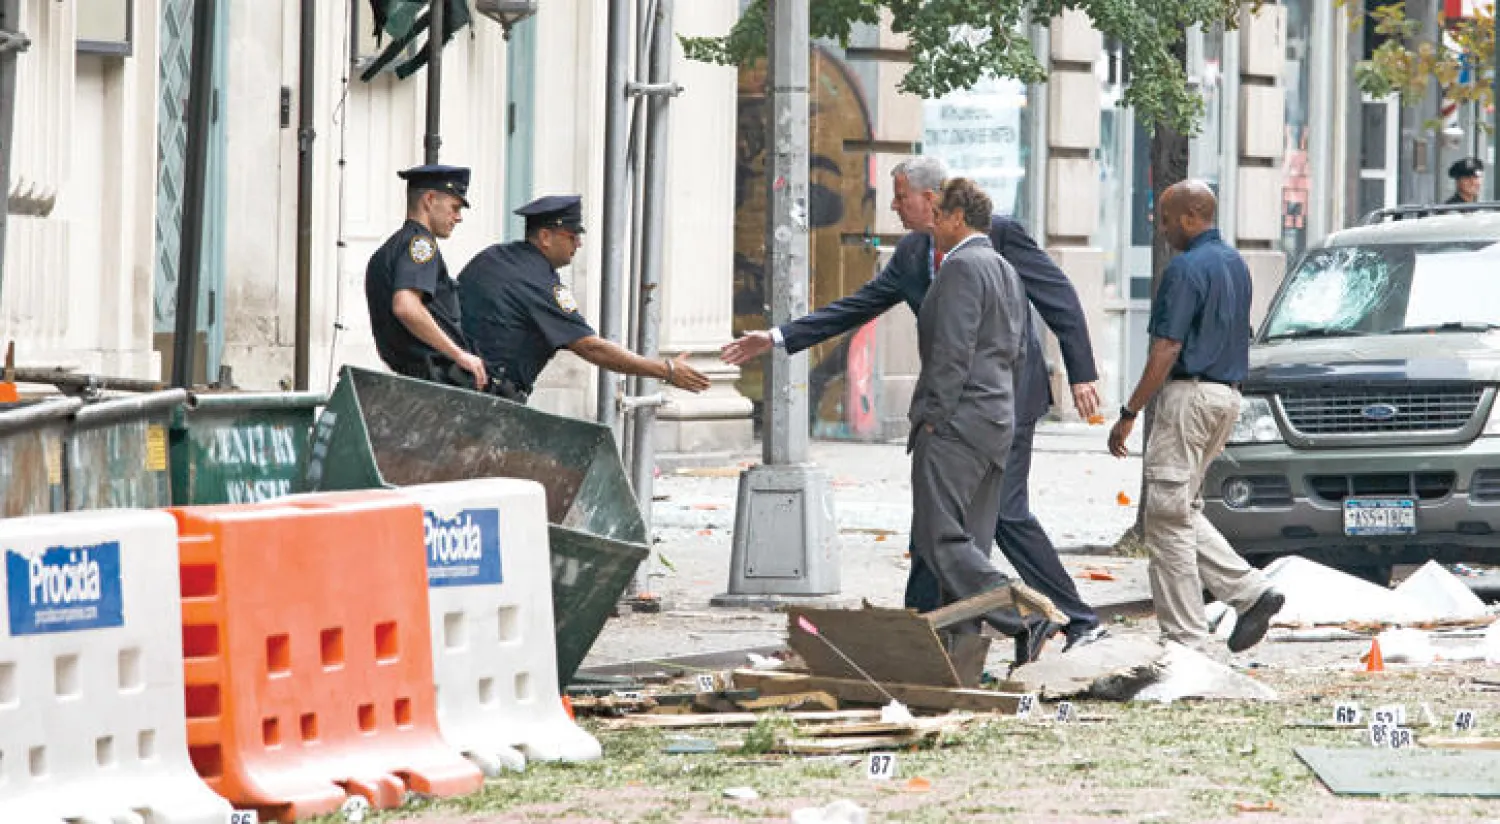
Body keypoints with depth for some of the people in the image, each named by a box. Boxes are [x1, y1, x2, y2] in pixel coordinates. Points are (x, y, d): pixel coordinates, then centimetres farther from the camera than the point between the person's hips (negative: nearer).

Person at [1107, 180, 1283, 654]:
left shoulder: (1187, 269, -14)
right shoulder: (1235, 264, 15)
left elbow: (1166, 351, -19)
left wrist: (1129, 413, -15)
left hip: (1190, 395, -9)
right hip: (1227, 395, 9)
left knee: (1168, 517, -4)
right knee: (1183, 512, 17)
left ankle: (1185, 639, -4)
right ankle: (1251, 591, 5)